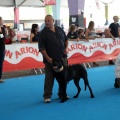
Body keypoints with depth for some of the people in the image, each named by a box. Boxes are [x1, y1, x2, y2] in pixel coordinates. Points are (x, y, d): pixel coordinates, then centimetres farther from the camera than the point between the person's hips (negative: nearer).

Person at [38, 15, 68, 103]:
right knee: (49, 78, -3)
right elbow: (41, 48, -12)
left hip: (62, 57, 5)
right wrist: (47, 58, -20)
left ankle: (62, 94, 24)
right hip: (50, 59, -5)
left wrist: (66, 48, 5)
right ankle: (47, 96, 5)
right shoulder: (43, 33, -7)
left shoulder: (60, 29, 9)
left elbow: (66, 39, 22)